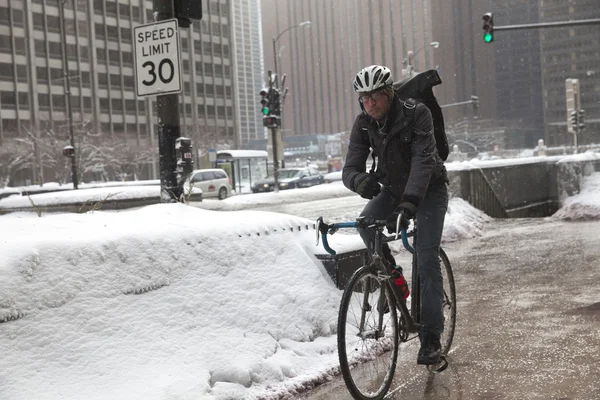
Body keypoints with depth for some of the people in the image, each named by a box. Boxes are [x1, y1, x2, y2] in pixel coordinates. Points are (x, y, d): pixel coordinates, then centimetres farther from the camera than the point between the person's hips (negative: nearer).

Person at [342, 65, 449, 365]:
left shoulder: (416, 114, -25)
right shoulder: (363, 124, -12)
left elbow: (423, 160, -36)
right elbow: (350, 168, -19)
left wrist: (410, 201, -50)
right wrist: (360, 180, -45)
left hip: (428, 190, -4)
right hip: (392, 189, 4)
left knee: (427, 259, -14)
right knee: (366, 223, -26)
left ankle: (431, 338, -9)